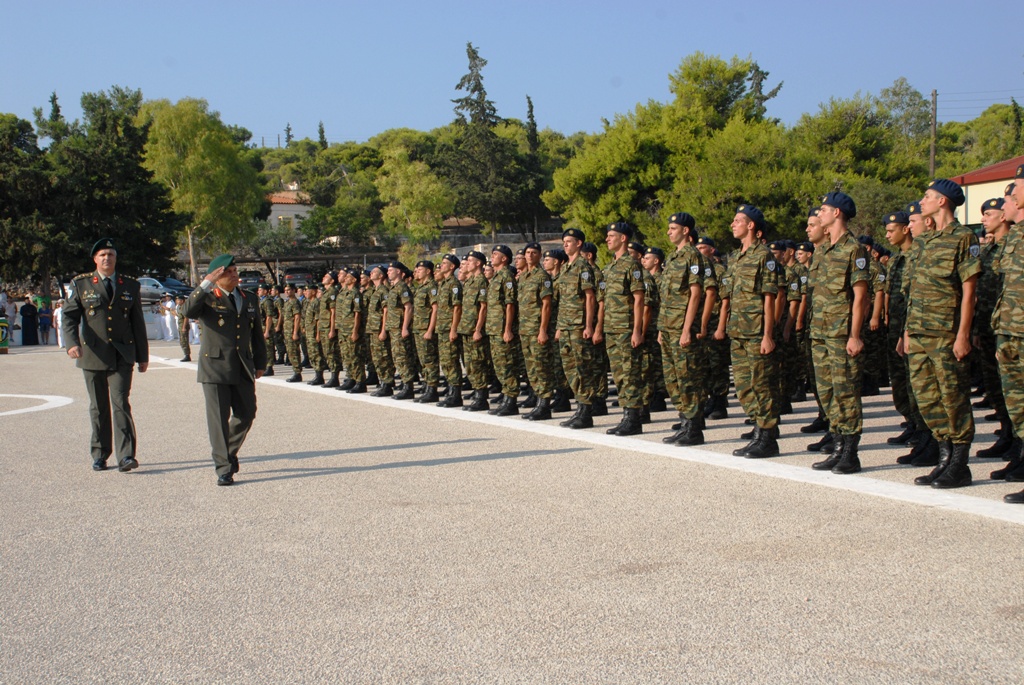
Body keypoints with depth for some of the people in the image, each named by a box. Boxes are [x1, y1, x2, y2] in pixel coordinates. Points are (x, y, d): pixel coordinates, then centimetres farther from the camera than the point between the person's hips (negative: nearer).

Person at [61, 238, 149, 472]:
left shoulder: (130, 286, 10)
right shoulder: (80, 284, 6)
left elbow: (138, 322, 13)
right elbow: (69, 316, 0)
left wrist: (143, 356, 12)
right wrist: (72, 343, -18)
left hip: (122, 356, -1)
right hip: (93, 355, 1)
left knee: (121, 403, -12)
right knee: (98, 407, 7)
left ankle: (126, 456, -15)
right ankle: (100, 455, 17)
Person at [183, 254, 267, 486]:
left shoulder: (250, 301, 13)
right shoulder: (208, 299, -1)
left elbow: (257, 335, 19)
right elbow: (189, 311, -24)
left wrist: (260, 363, 16)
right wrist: (206, 284, -29)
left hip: (243, 369, 5)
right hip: (215, 366, -4)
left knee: (246, 415, 6)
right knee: (219, 418, -4)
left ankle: (229, 453, 30)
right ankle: (223, 467, 2)